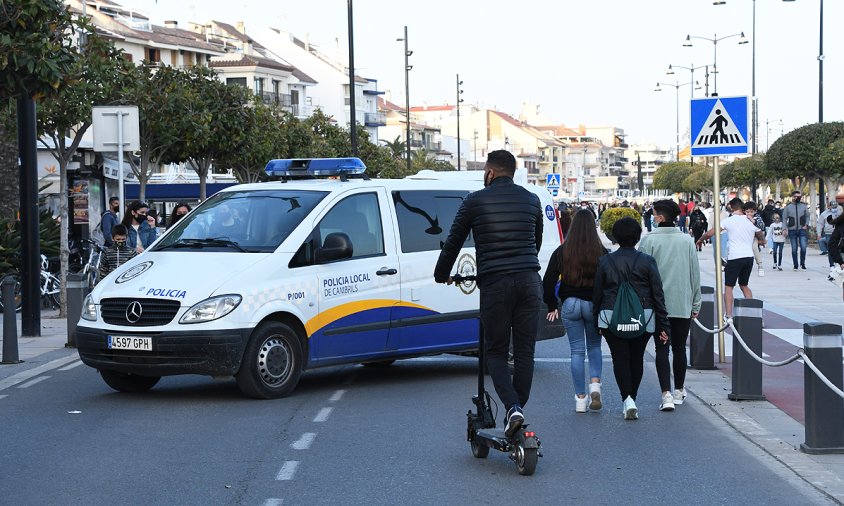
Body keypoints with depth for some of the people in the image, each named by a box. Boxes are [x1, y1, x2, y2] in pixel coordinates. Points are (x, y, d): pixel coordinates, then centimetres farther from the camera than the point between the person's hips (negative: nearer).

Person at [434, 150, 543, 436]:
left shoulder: (475, 201, 2)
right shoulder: (531, 200, 13)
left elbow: (453, 243, 10)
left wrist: (441, 275, 27)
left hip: (494, 283, -3)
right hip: (529, 281, 3)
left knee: (496, 352, 5)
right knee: (525, 351, 9)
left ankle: (512, 407, -14)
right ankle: (517, 409, 8)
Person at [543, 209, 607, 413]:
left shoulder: (562, 252, -3)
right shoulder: (601, 252, -7)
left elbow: (548, 280, -1)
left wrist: (552, 306, 9)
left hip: (570, 305, 0)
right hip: (594, 304, 0)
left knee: (577, 351, 7)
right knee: (594, 346, 18)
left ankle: (580, 398, 6)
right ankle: (595, 384, -4)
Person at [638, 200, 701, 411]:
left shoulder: (649, 240, -8)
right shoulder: (687, 240, 1)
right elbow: (695, 274, 6)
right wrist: (695, 304, 14)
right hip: (683, 304, 3)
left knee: (662, 350, 0)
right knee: (679, 348, 15)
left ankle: (667, 394, -12)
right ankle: (679, 391, 27)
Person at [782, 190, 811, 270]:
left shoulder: (804, 206, 6)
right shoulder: (788, 207, 3)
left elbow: (807, 216, 12)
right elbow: (784, 218, 5)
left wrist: (806, 225, -3)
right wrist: (785, 228, -4)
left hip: (802, 230, 0)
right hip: (792, 230, 0)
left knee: (803, 247, -9)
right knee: (794, 249, 4)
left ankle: (802, 263, 9)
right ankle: (795, 265, 13)